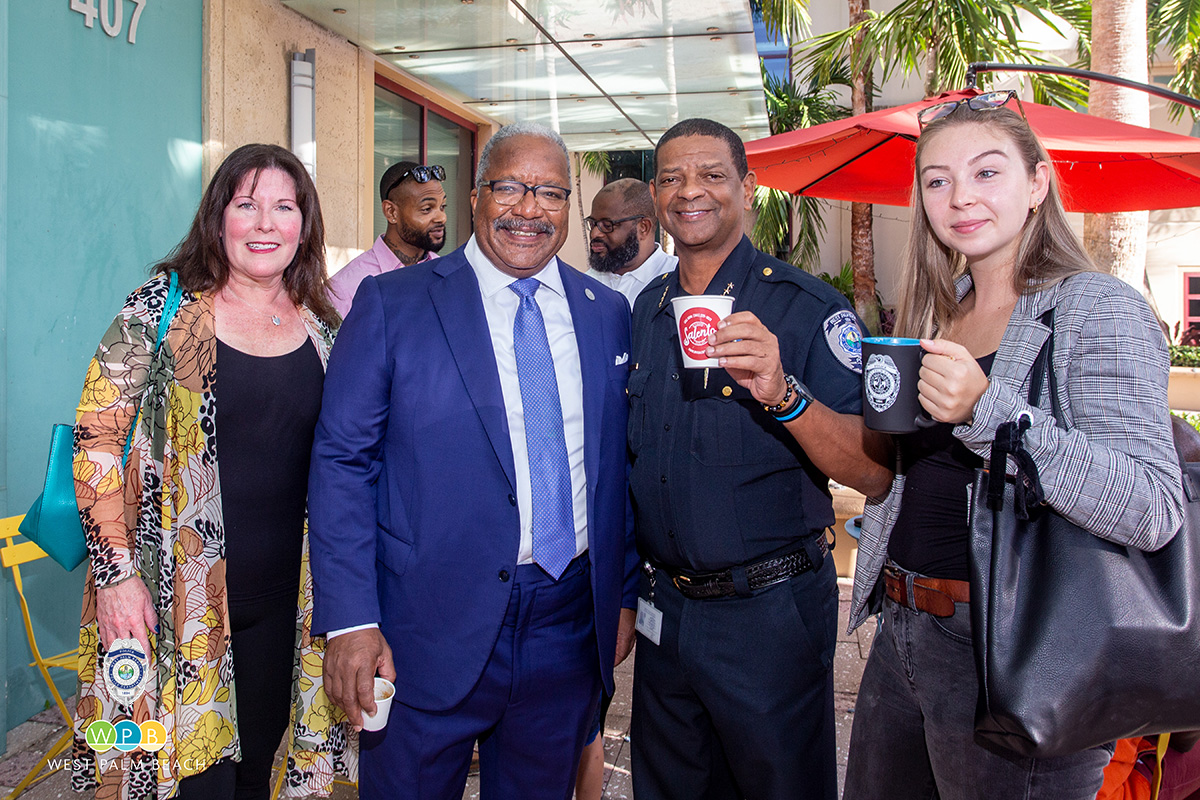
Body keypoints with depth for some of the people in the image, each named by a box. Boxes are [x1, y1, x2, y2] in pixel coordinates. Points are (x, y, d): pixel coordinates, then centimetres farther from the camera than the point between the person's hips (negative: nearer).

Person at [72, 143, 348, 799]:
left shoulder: (320, 325, 4)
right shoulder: (163, 309, -8)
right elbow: (96, 441, -8)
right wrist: (116, 574, -13)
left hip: (282, 597, 4)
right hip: (177, 601, -4)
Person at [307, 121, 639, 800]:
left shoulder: (609, 313, 7)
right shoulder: (393, 304, -4)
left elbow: (620, 464, 11)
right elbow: (342, 460, -7)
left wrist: (624, 594, 10)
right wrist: (350, 622, -12)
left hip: (569, 634, 4)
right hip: (431, 630, -3)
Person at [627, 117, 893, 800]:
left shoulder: (809, 308, -13)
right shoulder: (646, 310, 5)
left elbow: (875, 475, -20)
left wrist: (784, 394, -36)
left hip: (770, 612, -5)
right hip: (665, 608, 5)